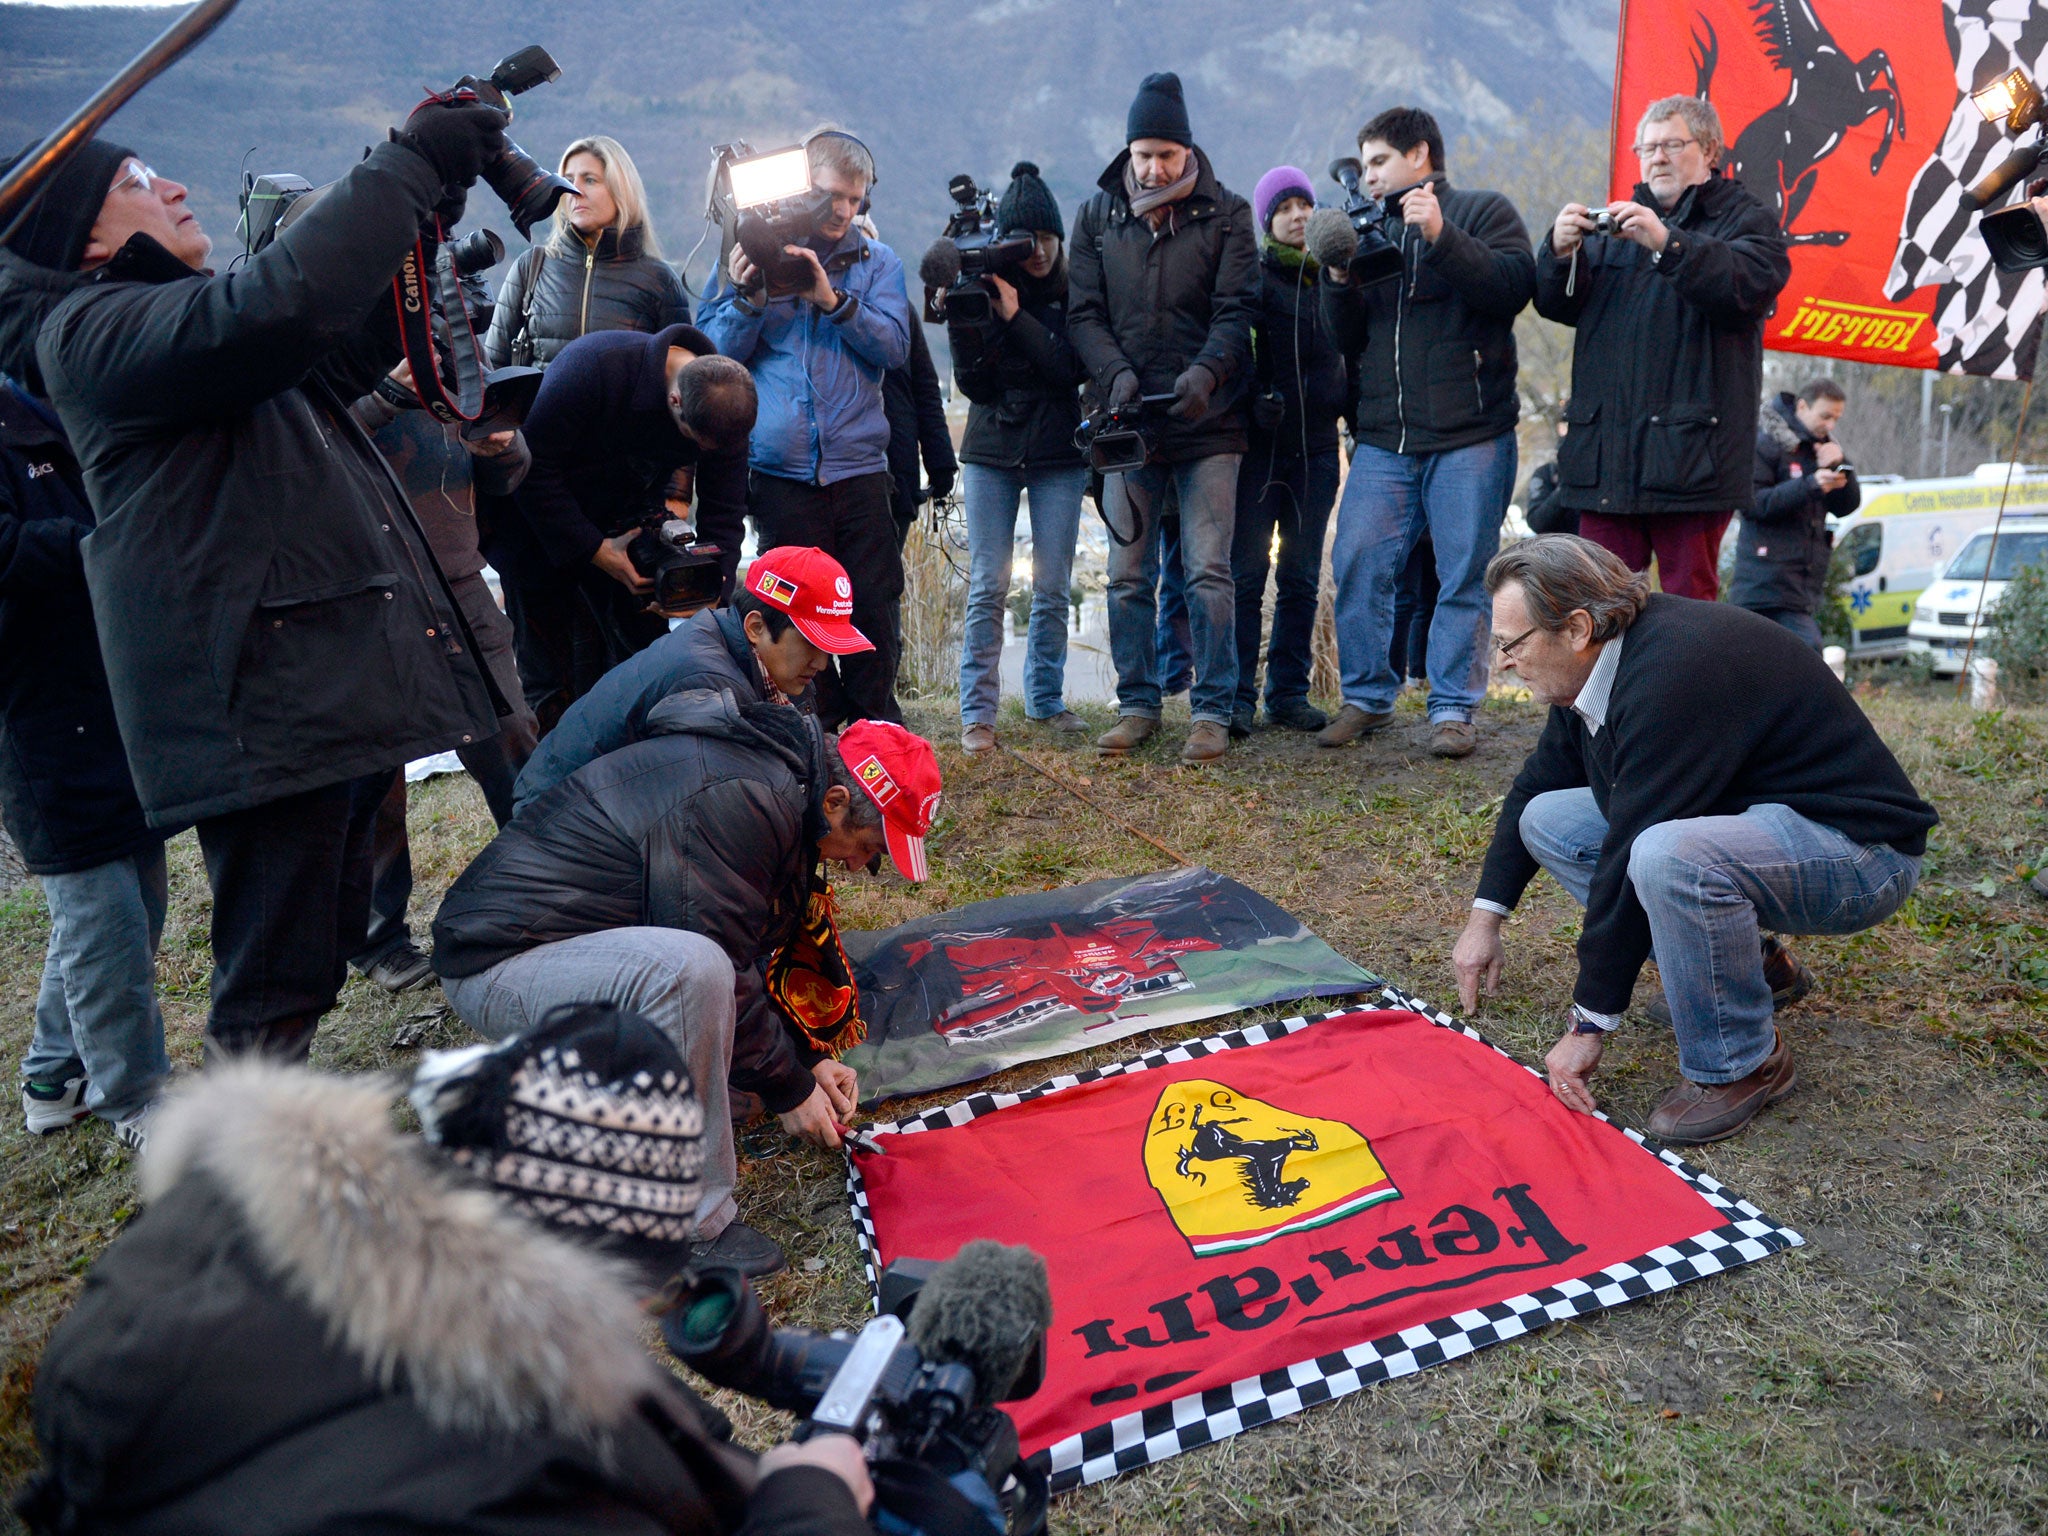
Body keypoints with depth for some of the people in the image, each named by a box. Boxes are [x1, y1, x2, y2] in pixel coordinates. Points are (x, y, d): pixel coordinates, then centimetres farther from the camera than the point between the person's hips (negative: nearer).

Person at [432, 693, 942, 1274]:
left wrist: (810, 1056, 12)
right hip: (493, 964, -10)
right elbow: (718, 968, -22)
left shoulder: (772, 776, 7)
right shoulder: (740, 798, -24)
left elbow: (747, 956, 16)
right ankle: (691, 1225, -19)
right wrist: (788, 1087, -9)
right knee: (689, 971, -33)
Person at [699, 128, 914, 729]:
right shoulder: (752, 252, 9)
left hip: (858, 465, 0)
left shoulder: (877, 262, 11)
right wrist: (747, 296, -11)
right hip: (780, 470, 0)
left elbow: (893, 346, -4)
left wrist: (832, 299, -15)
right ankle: (819, 725, 19)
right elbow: (718, 354, 5)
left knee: (871, 605, 2)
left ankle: (876, 726, 18)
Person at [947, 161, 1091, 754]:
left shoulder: (1074, 296, 1)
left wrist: (1016, 316, -21)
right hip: (992, 453, 0)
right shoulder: (982, 289, 1)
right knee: (988, 587, -5)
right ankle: (978, 711, 0)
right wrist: (962, 322, -20)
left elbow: (1073, 368, -14)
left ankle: (1045, 699, 18)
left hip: (1059, 455, 1)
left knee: (1053, 588, 4)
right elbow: (973, 384, -5)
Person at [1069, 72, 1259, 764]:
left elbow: (1237, 311, -4)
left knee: (1208, 571, -3)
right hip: (1127, 421, 2)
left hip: (1207, 422, -2)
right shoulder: (1097, 216, 9)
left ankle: (1213, 709, 6)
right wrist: (1115, 373, -14)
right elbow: (1082, 313, 5)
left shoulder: (1225, 213, 3)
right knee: (1128, 574, 4)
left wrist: (1206, 372, -22)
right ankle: (1137, 705, 16)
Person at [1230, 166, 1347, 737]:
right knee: (1247, 575, -5)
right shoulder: (1253, 275, 1)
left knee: (1302, 578, 6)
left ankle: (1289, 693, 14)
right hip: (1260, 445, -4)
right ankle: (1237, 696, 1)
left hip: (1316, 447, 4)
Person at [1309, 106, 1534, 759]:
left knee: (1463, 577, -2)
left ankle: (1454, 709, 6)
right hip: (1383, 441, 4)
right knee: (1357, 566, -2)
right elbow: (1348, 340, 16)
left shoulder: (1485, 212, 8)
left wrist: (1442, 235, -17)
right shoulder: (1371, 230, 22)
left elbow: (1513, 287, -11)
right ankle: (1368, 697, 11)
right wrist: (1339, 280, -2)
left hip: (1470, 436, -4)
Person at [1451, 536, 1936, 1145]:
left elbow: (1628, 862, -29)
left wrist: (1590, 1025, -24)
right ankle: (1743, 960, 9)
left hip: (1857, 846, -9)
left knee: (1666, 857, -38)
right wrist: (1486, 917, 11)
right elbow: (1537, 785, 14)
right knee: (1548, 820, 3)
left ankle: (1744, 1063, -12)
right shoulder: (1602, 660, 0)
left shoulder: (1672, 672, -29)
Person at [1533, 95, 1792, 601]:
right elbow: (1558, 304, 11)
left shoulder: (1746, 220, 11)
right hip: (1604, 459, 4)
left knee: (1688, 604, -3)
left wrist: (1666, 243, -24)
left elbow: (1748, 284, -12)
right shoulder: (1617, 223, 24)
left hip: (1689, 455, -4)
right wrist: (1559, 251, -10)